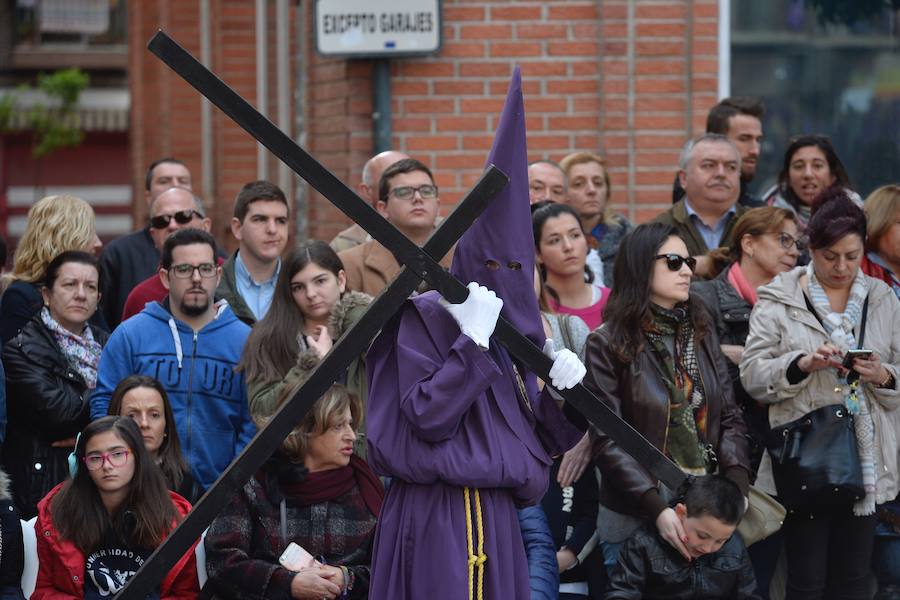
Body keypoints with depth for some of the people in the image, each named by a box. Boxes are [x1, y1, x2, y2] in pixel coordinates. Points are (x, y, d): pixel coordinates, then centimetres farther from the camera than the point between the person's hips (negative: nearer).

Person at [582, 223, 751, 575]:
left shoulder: (701, 334, 10)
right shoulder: (608, 344, -6)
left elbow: (729, 417, 7)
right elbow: (608, 441, -12)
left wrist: (737, 487, -11)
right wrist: (656, 509, -22)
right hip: (635, 519, -4)